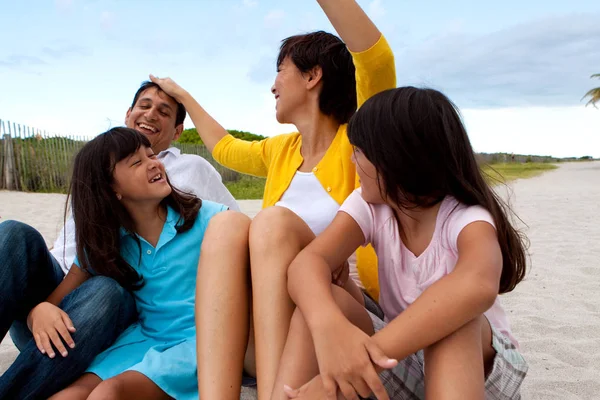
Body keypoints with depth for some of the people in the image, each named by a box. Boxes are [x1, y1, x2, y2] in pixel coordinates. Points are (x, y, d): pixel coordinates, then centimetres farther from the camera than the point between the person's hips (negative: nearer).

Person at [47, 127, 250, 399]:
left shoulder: (205, 218, -4)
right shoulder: (102, 244, 6)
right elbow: (55, 301, 8)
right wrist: (42, 310, -16)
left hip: (199, 340, -4)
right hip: (144, 339, 4)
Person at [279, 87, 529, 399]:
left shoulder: (467, 220, -21)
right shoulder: (369, 205, -9)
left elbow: (476, 286, -46)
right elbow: (308, 262, -27)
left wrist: (364, 358, -54)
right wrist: (329, 327, -49)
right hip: (398, 357, 3)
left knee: (452, 312, -36)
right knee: (323, 298, -24)